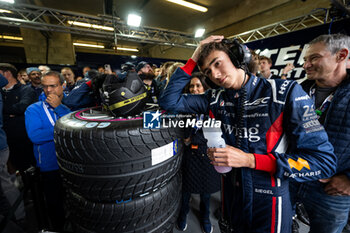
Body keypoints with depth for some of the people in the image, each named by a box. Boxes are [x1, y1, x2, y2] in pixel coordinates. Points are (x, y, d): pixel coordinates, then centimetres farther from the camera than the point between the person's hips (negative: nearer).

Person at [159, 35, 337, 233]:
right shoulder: (215, 99, -6)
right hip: (231, 191, 4)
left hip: (269, 197, -3)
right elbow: (169, 101, -10)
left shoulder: (286, 92, -17)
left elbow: (324, 161, -16)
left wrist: (250, 160, -26)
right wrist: (193, 60, -13)